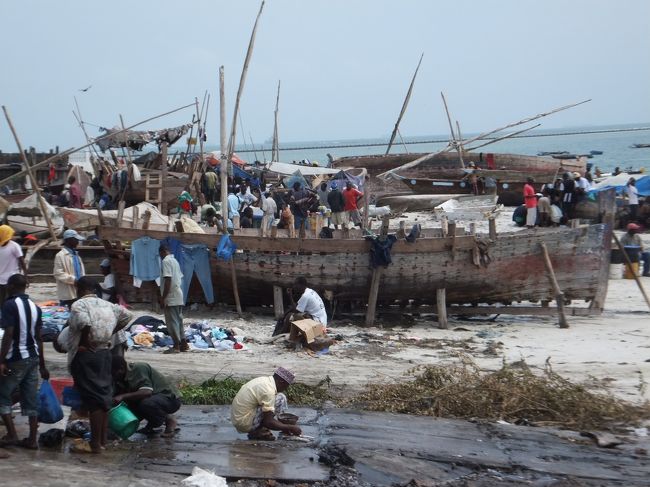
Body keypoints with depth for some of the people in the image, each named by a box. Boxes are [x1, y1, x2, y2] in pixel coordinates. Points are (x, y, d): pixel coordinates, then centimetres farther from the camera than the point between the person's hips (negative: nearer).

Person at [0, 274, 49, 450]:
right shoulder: (34, 306, 10)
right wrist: (42, 365, 16)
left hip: (16, 358, -6)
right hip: (33, 357, 6)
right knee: (31, 399, 8)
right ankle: (32, 439, 9)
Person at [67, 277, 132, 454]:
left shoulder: (79, 305, -11)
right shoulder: (107, 305, 10)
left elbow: (84, 323, -28)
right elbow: (126, 316, 12)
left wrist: (86, 344, -14)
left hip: (86, 355, -7)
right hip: (105, 353, 7)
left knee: (93, 400, -4)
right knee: (104, 396, 12)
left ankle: (95, 444, 2)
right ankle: (103, 440, 20)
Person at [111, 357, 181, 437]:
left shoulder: (139, 368, -21)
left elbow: (147, 392, -33)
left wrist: (123, 396, -34)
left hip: (170, 398, -9)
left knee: (146, 404, -36)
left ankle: (169, 419, -8)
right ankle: (150, 426, 9)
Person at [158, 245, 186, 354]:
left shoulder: (165, 261, -10)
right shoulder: (175, 261, 17)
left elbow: (168, 280, -19)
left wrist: (163, 298, -18)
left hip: (171, 297, -9)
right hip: (179, 296, 9)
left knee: (172, 321, -5)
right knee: (179, 320, 13)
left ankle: (176, 346, -5)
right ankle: (183, 344, 16)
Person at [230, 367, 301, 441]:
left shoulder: (263, 380, 10)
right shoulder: (269, 390, -19)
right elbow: (268, 422, -20)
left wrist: (284, 427, 20)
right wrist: (290, 428, -8)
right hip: (245, 424, -10)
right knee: (280, 399, -12)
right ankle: (259, 432, -7)